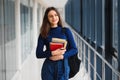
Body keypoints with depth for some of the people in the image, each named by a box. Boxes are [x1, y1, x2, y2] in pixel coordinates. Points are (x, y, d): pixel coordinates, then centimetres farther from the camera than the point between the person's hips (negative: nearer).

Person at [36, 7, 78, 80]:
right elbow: (38, 54, -1)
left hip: (62, 66, 0)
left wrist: (61, 56, -14)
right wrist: (53, 53, -15)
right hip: (48, 67, 0)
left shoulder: (66, 31, 3)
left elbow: (74, 49, 1)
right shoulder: (43, 34, 3)